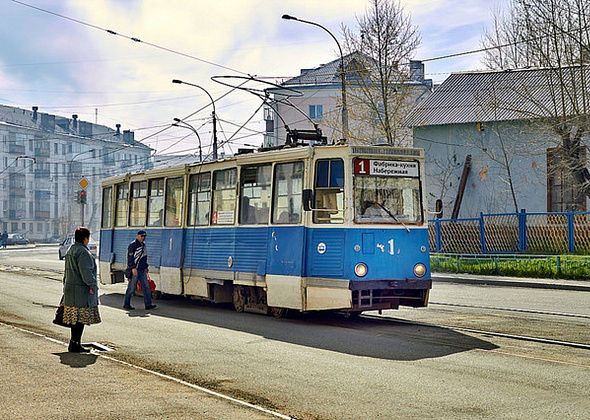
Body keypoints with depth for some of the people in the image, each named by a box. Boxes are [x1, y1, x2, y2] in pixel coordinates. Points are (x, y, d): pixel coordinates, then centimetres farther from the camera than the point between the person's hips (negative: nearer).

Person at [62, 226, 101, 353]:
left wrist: (66, 285, 27)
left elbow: (67, 271, 23)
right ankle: (75, 344, -6)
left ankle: (75, 342, 20)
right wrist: (92, 285, -17)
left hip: (70, 289, 10)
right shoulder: (83, 252, -16)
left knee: (74, 318, 14)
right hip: (81, 290, -10)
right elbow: (86, 271, -22)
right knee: (80, 318, -7)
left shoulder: (70, 251, 17)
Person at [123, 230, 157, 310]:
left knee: (146, 287, 2)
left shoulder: (143, 245, 16)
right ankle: (126, 304, 10)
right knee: (131, 288, -1)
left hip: (142, 270, 8)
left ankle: (148, 304, 2)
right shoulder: (132, 245, -11)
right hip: (134, 270, -8)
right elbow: (130, 257, -16)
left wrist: (146, 267, 21)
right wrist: (133, 268, -21)